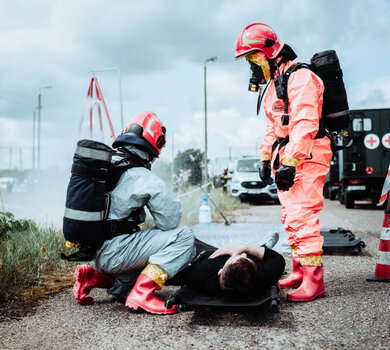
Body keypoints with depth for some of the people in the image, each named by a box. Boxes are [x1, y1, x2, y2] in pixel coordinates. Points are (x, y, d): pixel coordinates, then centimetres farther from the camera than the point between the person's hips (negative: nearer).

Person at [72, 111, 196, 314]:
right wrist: (156, 230, 11)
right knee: (184, 237, -12)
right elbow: (170, 218, -11)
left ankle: (92, 276, 12)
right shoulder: (142, 177, -12)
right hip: (112, 252, -9)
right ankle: (142, 293, -17)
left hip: (92, 252, 9)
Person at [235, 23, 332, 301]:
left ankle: (314, 281, -10)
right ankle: (300, 271, 22)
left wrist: (290, 162, -27)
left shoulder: (299, 77, -12)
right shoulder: (273, 83, 20)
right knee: (291, 217, 12)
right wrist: (266, 158, 21)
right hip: (286, 157, 10)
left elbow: (304, 124, -22)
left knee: (301, 216, -14)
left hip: (306, 155, -10)